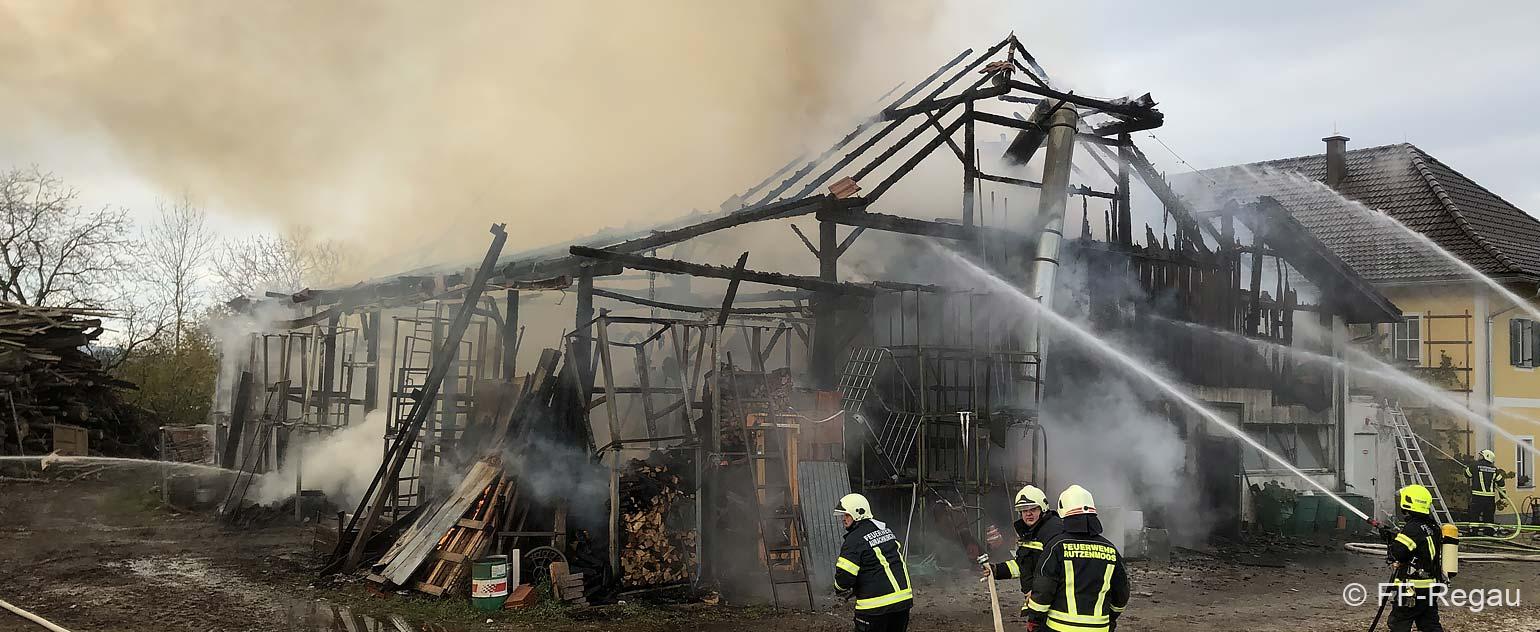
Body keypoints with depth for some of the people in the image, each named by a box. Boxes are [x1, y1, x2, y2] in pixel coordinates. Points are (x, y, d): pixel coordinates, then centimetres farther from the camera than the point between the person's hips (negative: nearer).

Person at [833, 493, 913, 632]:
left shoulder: (854, 540, -13)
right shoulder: (887, 530, 12)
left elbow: (844, 575, -17)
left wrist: (844, 592, 6)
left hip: (876, 605, -8)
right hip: (903, 598, 8)